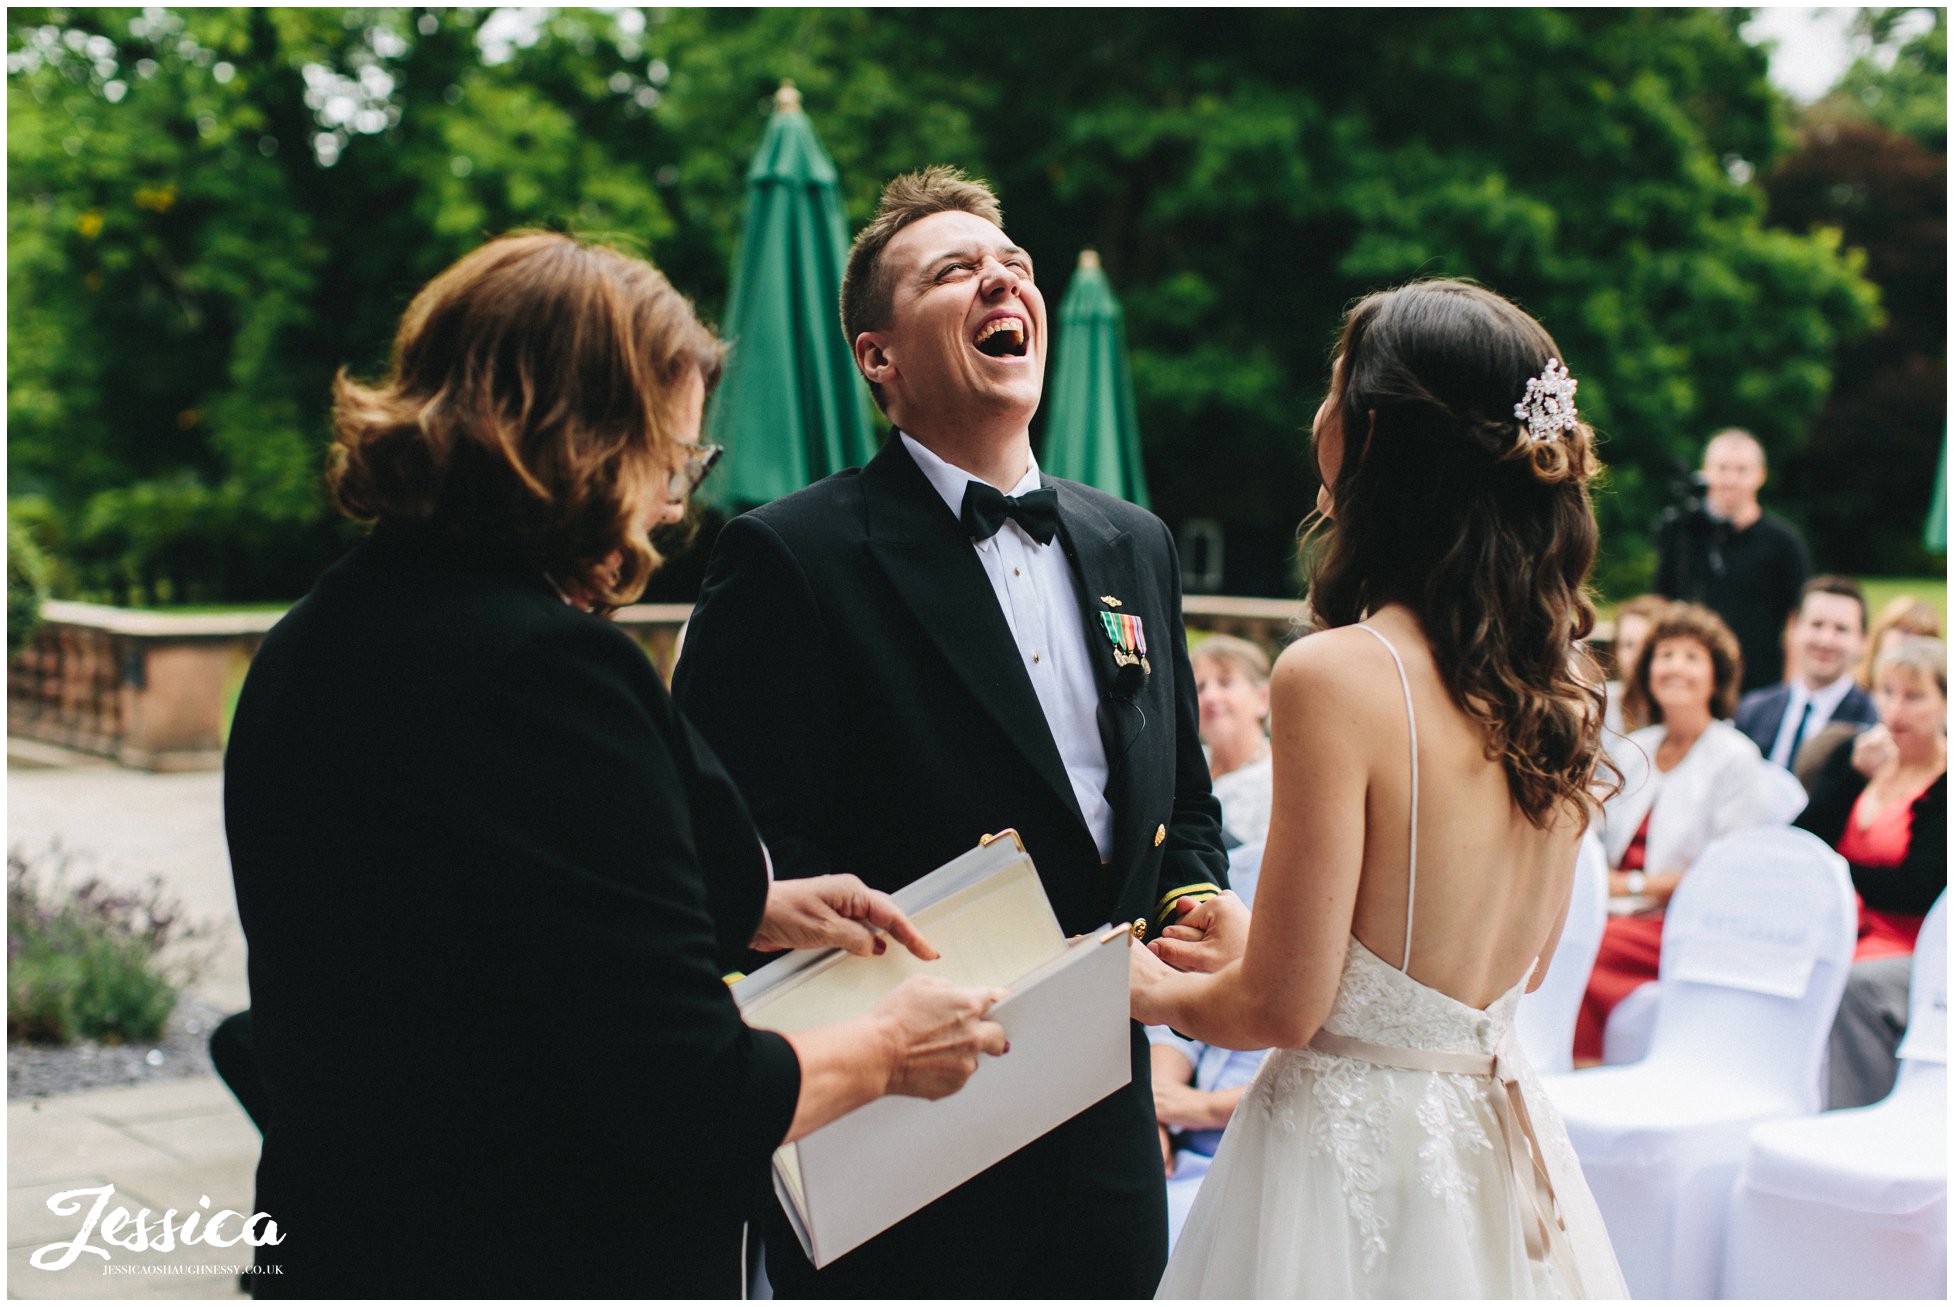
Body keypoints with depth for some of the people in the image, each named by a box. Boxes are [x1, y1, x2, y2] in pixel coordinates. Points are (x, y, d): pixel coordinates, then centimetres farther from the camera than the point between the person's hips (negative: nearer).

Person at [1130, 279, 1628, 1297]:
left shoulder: (1337, 674, -21)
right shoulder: (1561, 670, 0)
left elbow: (1282, 1008, -18)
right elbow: (1518, 962, 11)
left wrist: (1161, 993, 4)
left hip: (1355, 1149, -7)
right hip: (1496, 1150, 7)